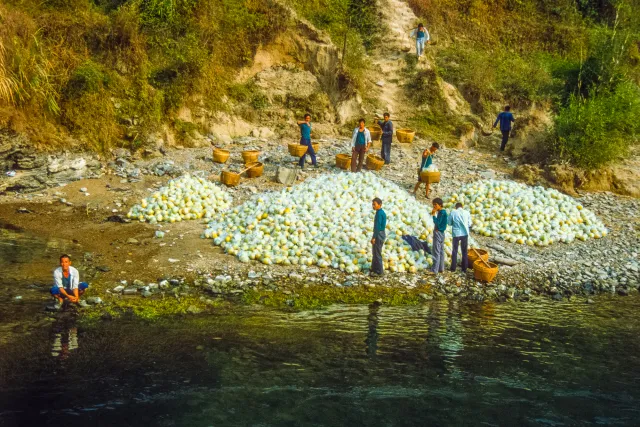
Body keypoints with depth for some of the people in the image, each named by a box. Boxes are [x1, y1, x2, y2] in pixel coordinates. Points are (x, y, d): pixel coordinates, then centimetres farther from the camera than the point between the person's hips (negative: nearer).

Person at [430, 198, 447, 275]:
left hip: (438, 233, -10)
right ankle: (441, 269, 16)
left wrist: (433, 214, -18)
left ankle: (434, 270, -10)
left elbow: (437, 223, -22)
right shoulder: (443, 212, 13)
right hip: (441, 233, 10)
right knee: (441, 251, 12)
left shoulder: (441, 212, -16)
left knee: (436, 252, -9)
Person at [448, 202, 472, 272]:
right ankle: (464, 268, 14)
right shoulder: (467, 213, -2)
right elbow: (469, 224, 5)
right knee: (464, 251, 11)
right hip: (465, 233, 1)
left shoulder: (453, 212, -6)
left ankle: (453, 268, 14)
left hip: (456, 234, -1)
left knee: (455, 251, 11)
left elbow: (449, 223, 1)